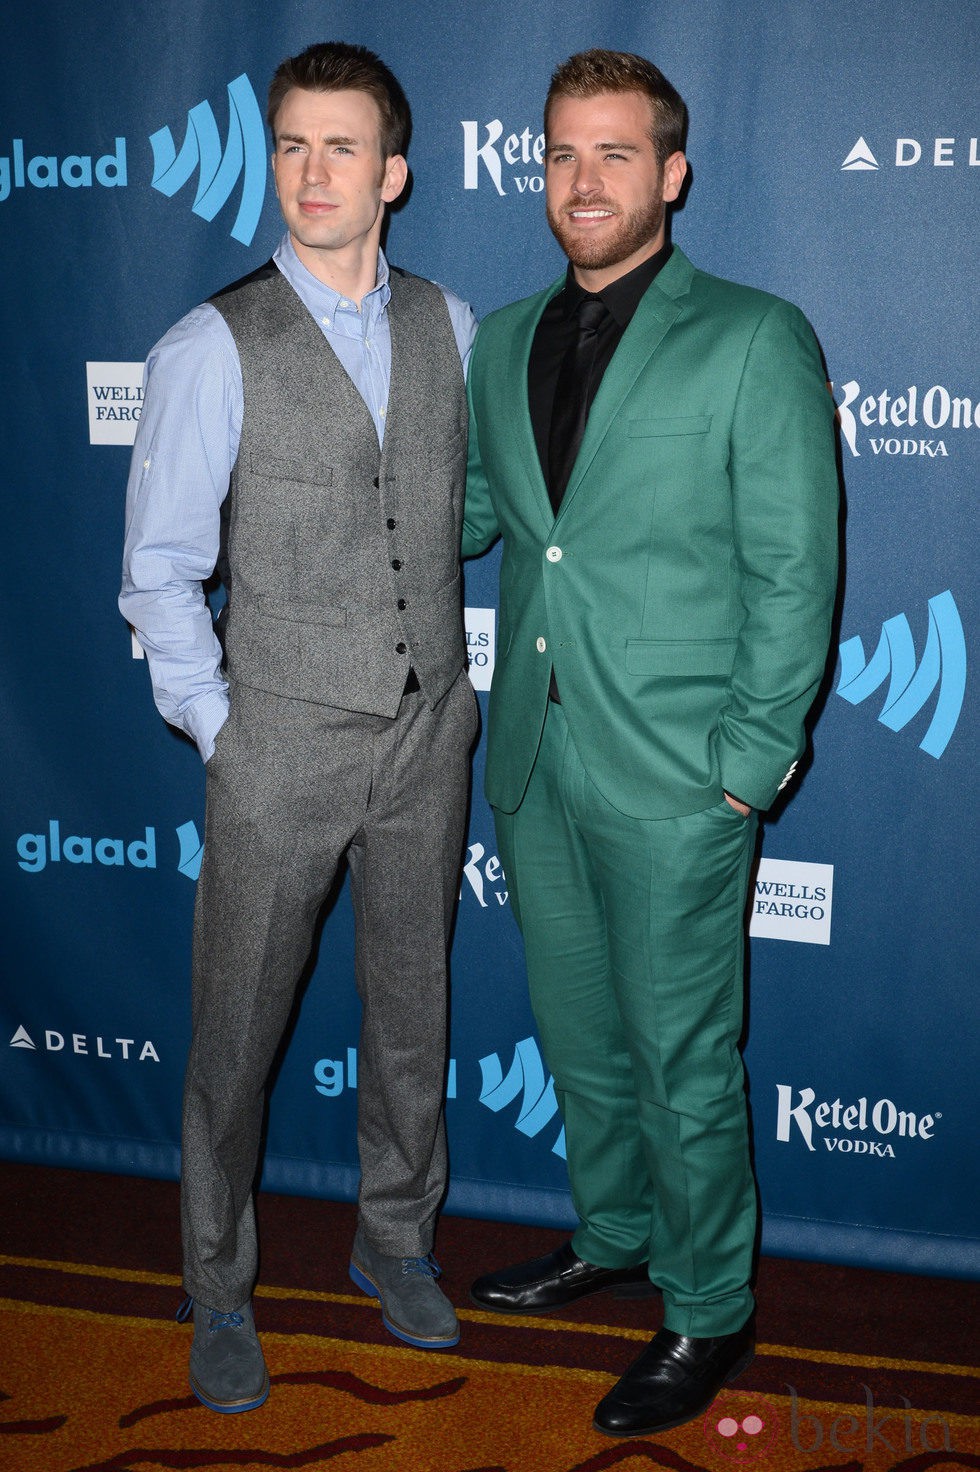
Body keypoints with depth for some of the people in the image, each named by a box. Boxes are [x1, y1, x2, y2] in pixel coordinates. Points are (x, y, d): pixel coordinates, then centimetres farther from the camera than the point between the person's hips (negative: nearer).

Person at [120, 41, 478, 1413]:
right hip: (283, 741, -3)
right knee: (238, 1031, 8)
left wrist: (467, 676, 10)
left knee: (413, 1007, 17)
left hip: (429, 733, 4)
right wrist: (217, 729, -7)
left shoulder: (452, 329, 2)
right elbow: (160, 571, -7)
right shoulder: (212, 350, -10)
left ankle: (396, 1239, 39)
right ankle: (220, 1292, 29)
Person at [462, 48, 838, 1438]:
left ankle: (710, 1311, 26)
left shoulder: (754, 338, -7)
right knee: (580, 1036, 20)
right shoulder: (502, 342, 10)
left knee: (683, 1058, 6)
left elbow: (795, 569, -9)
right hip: (534, 763, 6)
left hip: (675, 782, -5)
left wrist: (750, 760, -13)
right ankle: (614, 1236, 42)